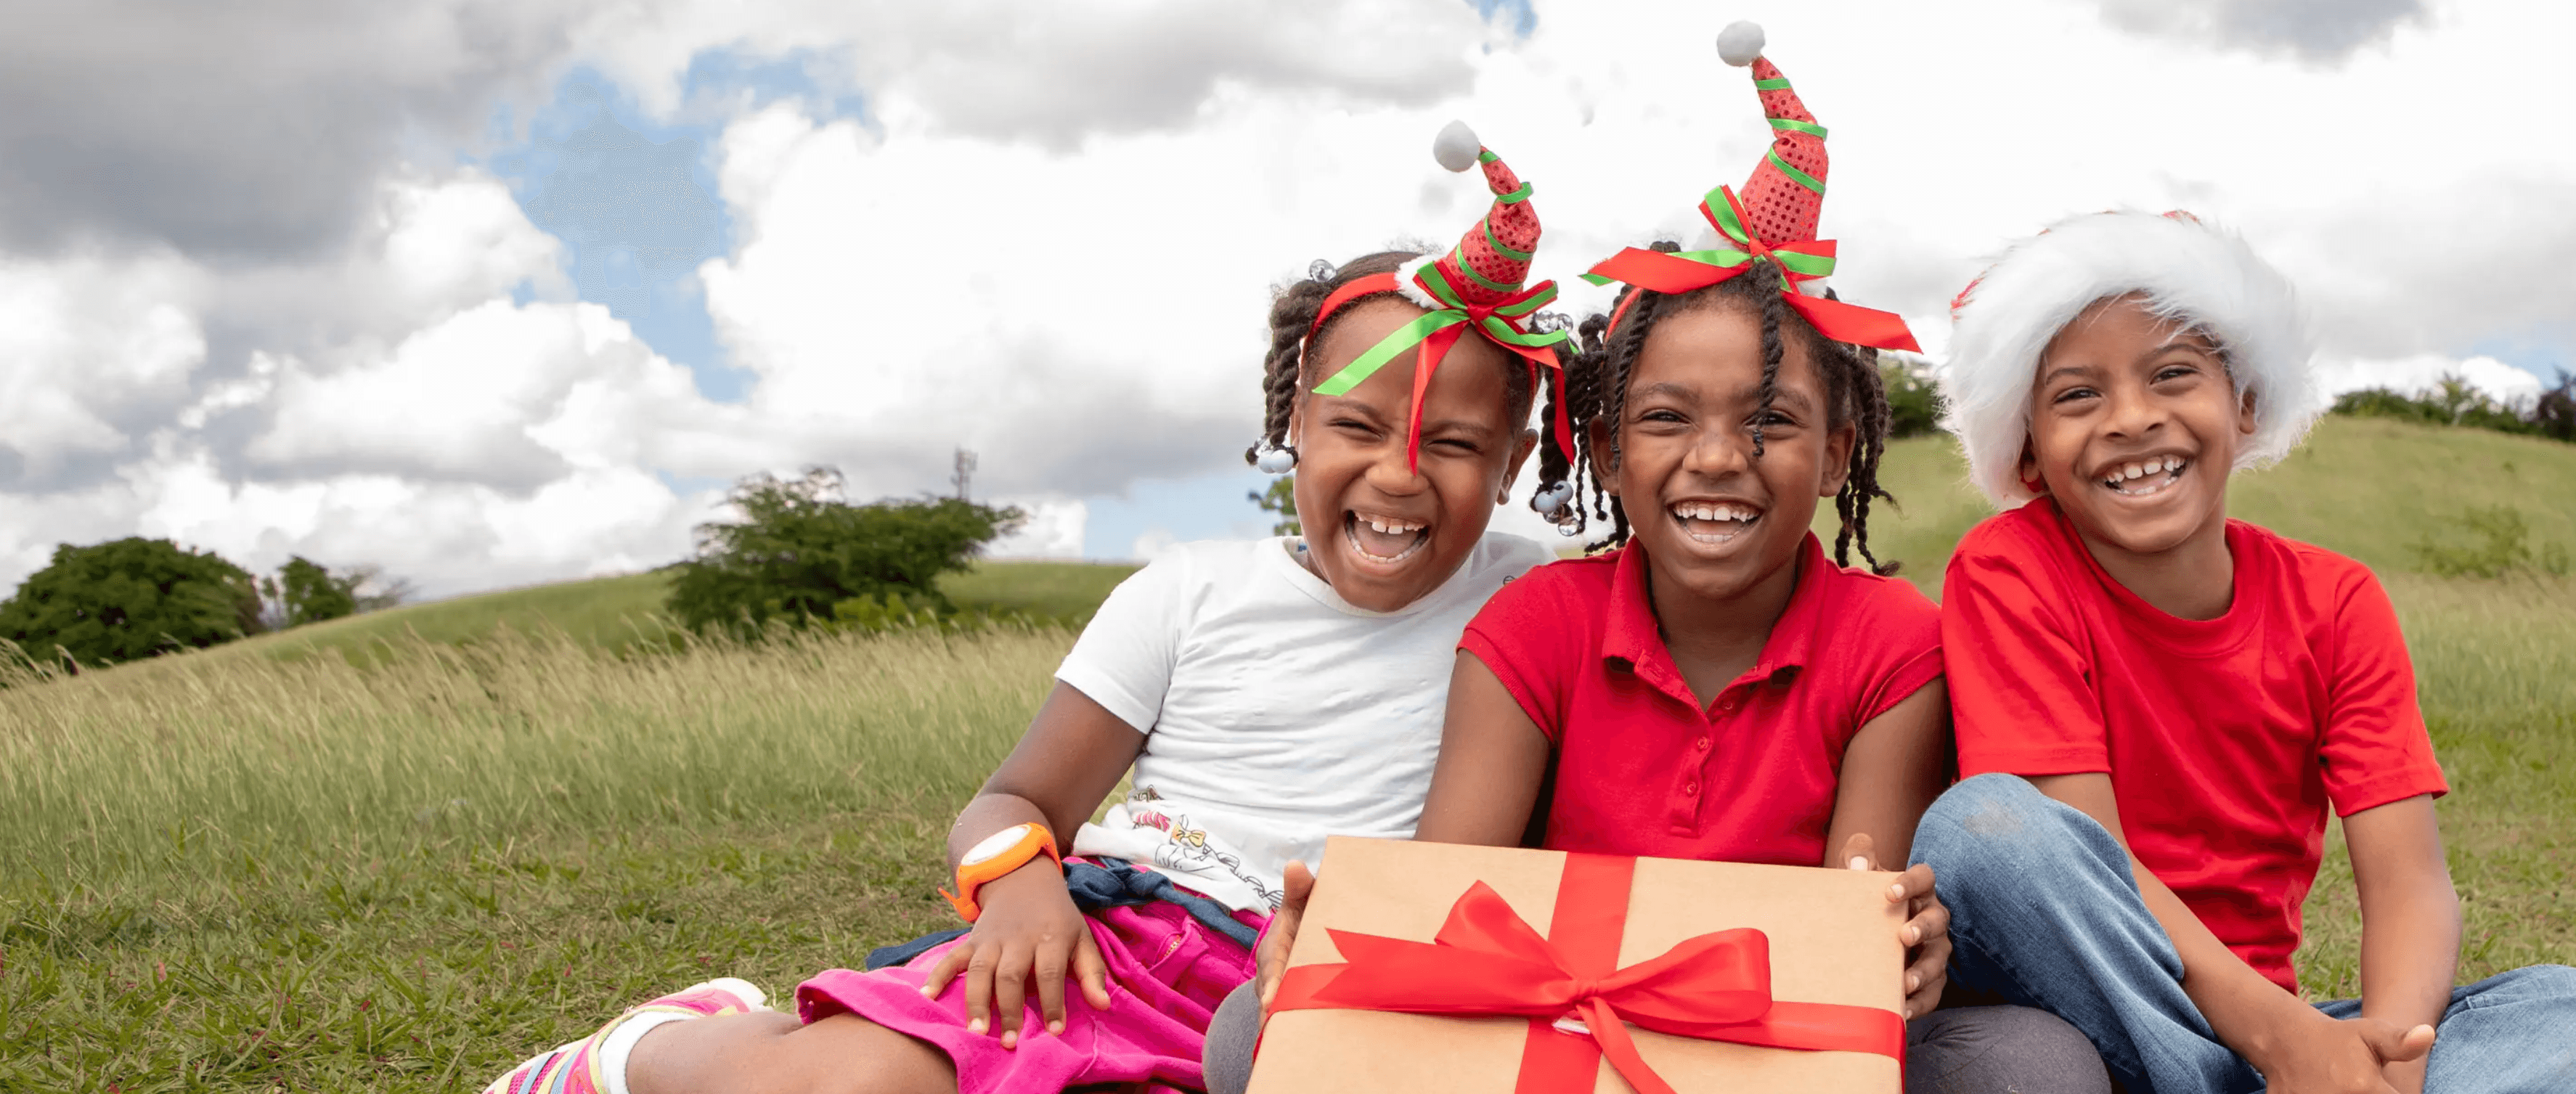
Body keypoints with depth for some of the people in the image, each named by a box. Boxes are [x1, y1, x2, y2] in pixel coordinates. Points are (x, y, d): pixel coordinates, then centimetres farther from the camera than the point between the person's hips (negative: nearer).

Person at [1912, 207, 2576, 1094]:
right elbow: (2087, 856, -18)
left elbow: (2409, 881, -8)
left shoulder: (2336, 605, 2)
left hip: (2269, 1023, 3)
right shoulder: (2008, 575, -9)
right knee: (1982, 822, -33)